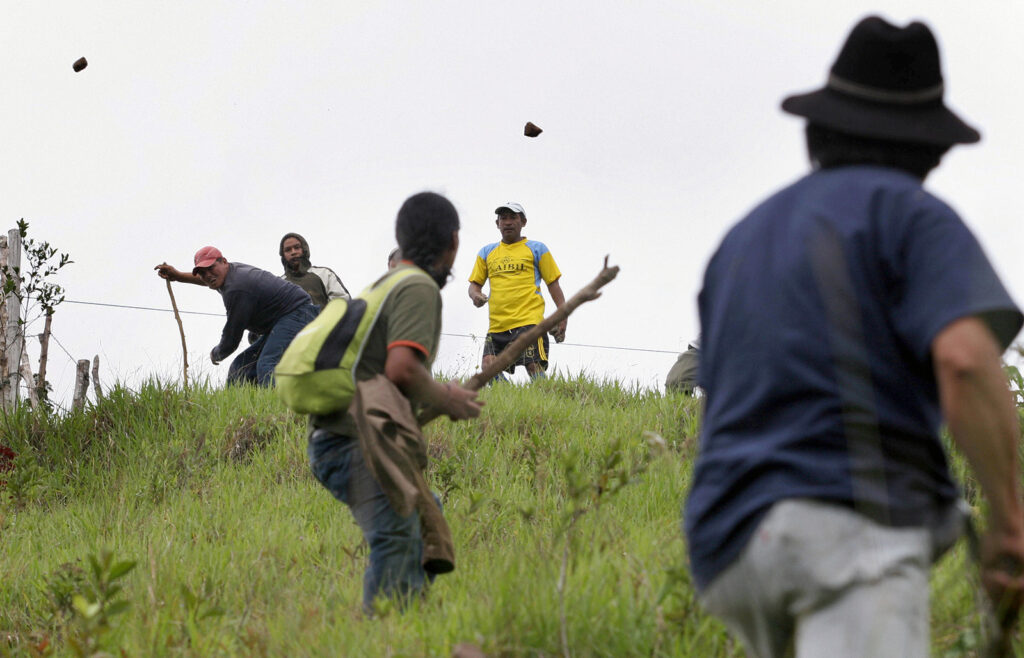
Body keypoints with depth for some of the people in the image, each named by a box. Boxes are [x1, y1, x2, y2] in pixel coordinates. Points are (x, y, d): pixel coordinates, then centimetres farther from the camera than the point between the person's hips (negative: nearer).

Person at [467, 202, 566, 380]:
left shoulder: (536, 249, 10)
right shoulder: (487, 252, 19)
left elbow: (553, 283, 9)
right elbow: (475, 283, 21)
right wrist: (476, 295, -4)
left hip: (528, 321, -4)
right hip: (497, 325, 4)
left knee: (534, 367, -18)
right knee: (489, 366, -12)